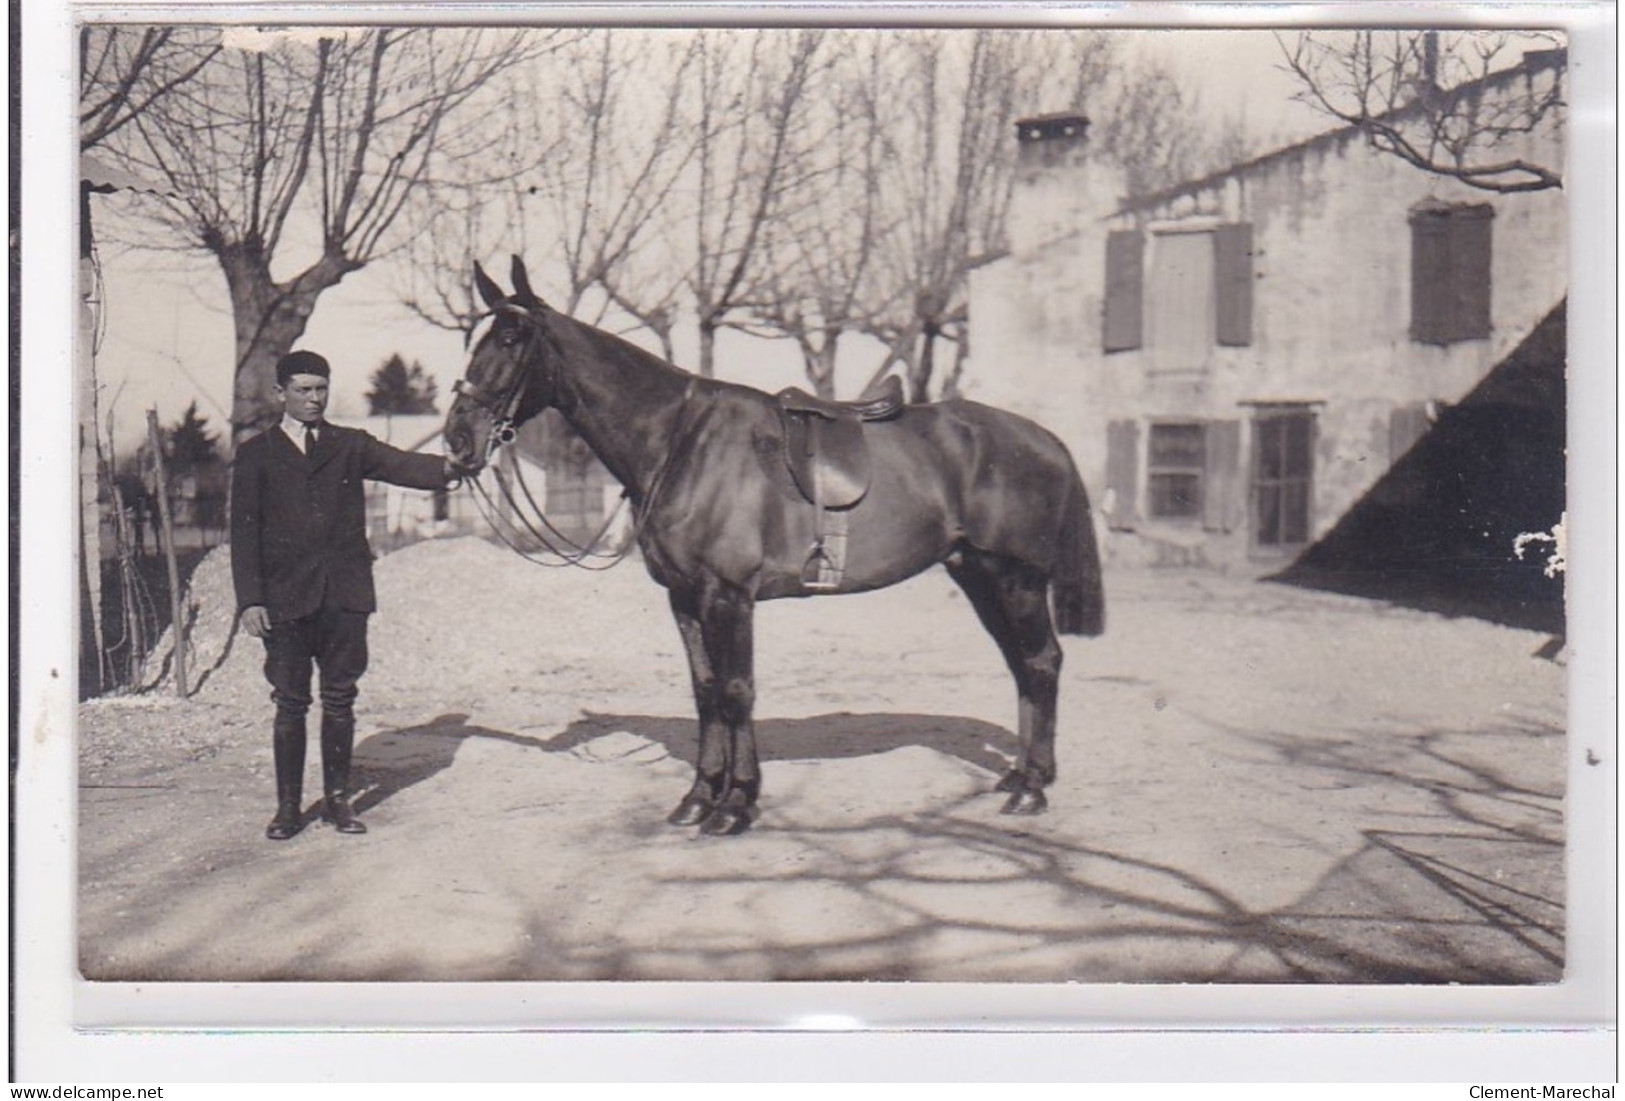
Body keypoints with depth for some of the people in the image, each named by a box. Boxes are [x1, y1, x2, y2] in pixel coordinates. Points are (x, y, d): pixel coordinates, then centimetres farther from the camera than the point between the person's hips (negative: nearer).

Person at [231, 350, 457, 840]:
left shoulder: (350, 446, 10)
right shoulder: (255, 454, 6)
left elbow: (401, 467, -6)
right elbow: (244, 532, 2)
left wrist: (446, 468, -28)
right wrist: (250, 599, -7)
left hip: (346, 595, 2)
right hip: (285, 598, -1)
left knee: (340, 700, 7)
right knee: (290, 704, 4)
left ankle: (337, 799, 18)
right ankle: (289, 805, 13)